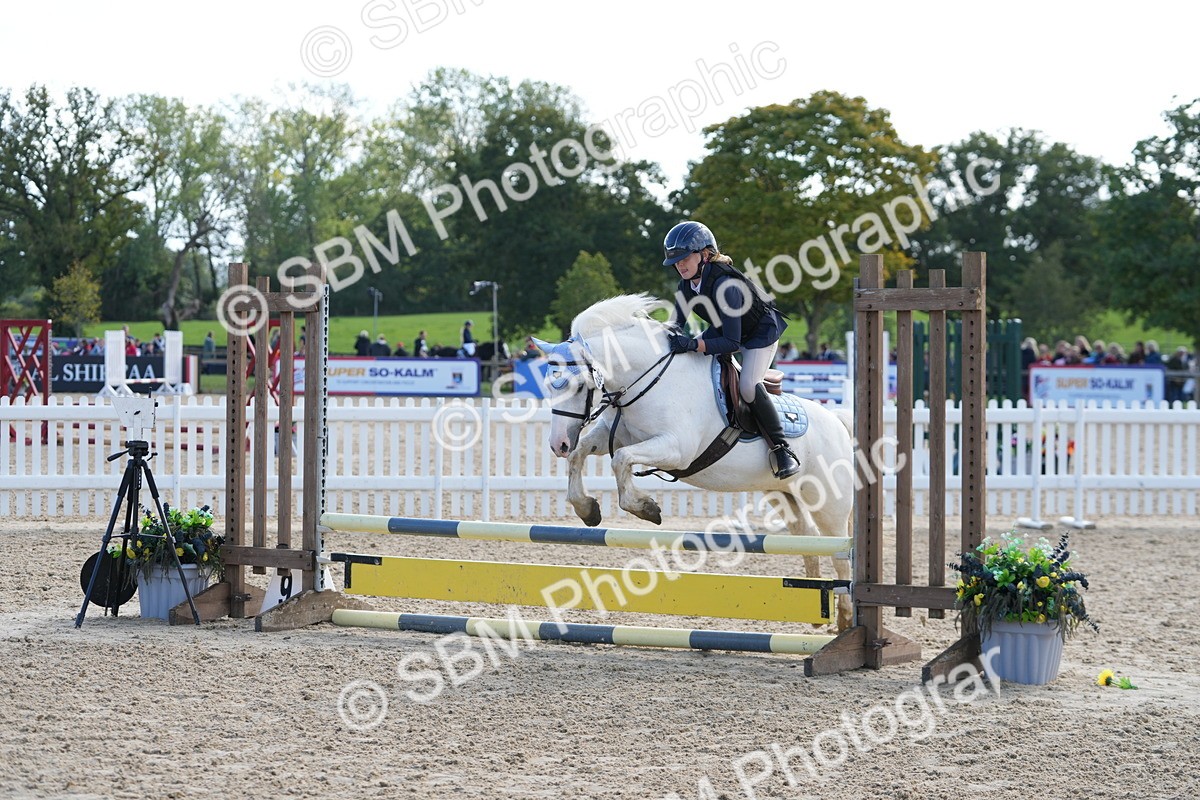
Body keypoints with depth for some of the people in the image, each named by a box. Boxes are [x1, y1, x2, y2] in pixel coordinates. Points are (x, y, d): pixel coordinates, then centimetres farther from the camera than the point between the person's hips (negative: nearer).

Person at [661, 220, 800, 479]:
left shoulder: (724, 285, -36)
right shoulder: (687, 284, -12)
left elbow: (732, 342, -37)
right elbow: (676, 325, -3)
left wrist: (693, 345, -48)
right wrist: (669, 341, -26)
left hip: (761, 332, -9)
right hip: (723, 330, 9)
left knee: (747, 385, -28)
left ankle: (782, 449, -17)